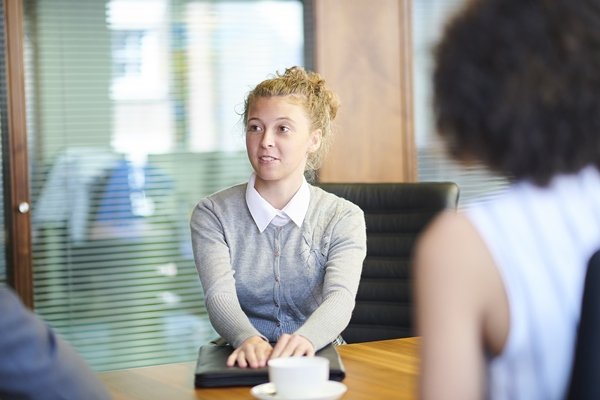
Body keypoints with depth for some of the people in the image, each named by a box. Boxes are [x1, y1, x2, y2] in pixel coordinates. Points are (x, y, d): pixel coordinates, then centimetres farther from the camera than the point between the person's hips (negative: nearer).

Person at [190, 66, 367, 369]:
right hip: (244, 366, 1)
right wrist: (249, 339, -34)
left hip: (318, 367, -1)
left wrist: (304, 339, -36)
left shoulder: (343, 218, 3)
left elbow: (340, 298, -14)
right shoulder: (213, 214, 3)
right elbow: (219, 296, -12)